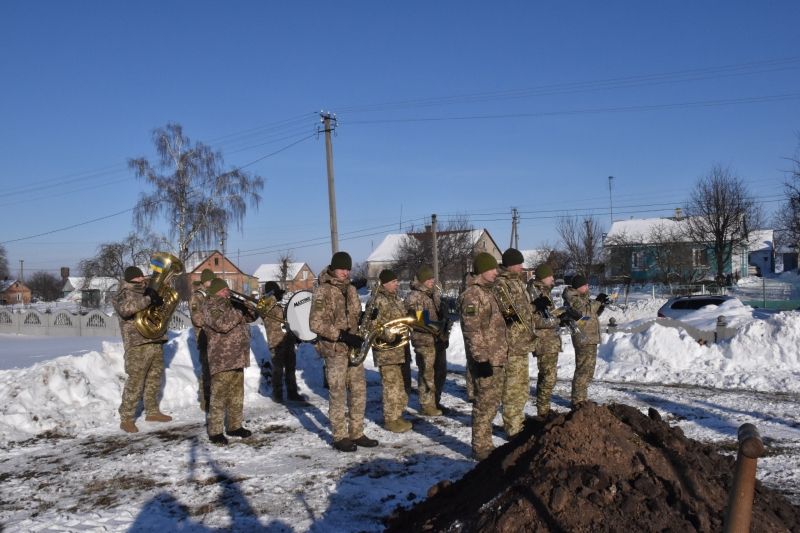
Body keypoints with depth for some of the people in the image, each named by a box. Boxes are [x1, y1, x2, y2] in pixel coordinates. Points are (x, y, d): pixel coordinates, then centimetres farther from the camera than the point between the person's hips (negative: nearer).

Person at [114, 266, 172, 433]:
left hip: (156, 342, 8)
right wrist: (148, 299, -30)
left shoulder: (148, 291, 18)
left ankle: (152, 412, 28)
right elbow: (125, 309, -29)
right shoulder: (125, 294, -6)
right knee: (135, 383, -8)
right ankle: (126, 419, -2)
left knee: (154, 380, 16)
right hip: (138, 345, -8)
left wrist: (161, 298, 9)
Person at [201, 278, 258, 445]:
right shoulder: (211, 306, -8)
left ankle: (235, 426, 25)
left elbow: (251, 317, 20)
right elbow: (222, 324, -26)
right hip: (221, 360, -8)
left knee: (237, 396, 14)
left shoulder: (232, 304, 17)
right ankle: (215, 432, 1)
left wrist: (250, 307, -1)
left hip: (237, 358, 8)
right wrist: (240, 310, -23)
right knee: (219, 397, -5)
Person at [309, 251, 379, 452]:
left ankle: (357, 434, 17)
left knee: (359, 390, 8)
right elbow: (316, 324, -16)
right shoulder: (322, 291, -9)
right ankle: (340, 437, 8)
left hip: (353, 347, 7)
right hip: (334, 349, -7)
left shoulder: (351, 290, 13)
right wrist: (342, 335, -21)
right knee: (338, 393, -1)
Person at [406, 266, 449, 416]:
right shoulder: (414, 297, -10)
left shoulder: (434, 295, 16)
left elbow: (442, 315, 25)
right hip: (424, 342, -8)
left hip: (439, 341, 8)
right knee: (427, 374, -3)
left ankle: (436, 402, 25)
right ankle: (427, 405, 7)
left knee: (440, 373, 13)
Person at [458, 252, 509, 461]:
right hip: (486, 360, -10)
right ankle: (480, 448, 6)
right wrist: (481, 358, -24)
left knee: (492, 401, 15)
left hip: (497, 358, 10)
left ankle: (486, 444, 25)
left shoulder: (488, 291, 17)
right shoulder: (472, 295, -15)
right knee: (485, 403, -4)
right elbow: (471, 330, -21)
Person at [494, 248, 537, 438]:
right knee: (513, 387, -5)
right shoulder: (501, 283, -13)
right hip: (511, 344, -10)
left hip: (523, 342, 10)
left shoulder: (518, 281, 18)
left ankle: (519, 423, 29)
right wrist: (509, 312, -39)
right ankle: (513, 429, 1)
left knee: (523, 386, 18)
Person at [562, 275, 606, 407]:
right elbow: (583, 312, -25)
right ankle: (577, 400, -7)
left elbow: (593, 314, 22)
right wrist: (597, 302, -20)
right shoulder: (572, 298, -10)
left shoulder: (582, 297, 20)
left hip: (591, 339, 10)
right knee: (583, 369, -11)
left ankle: (581, 398, 23)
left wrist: (600, 306, 4)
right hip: (583, 339, -10)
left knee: (588, 369, 15)